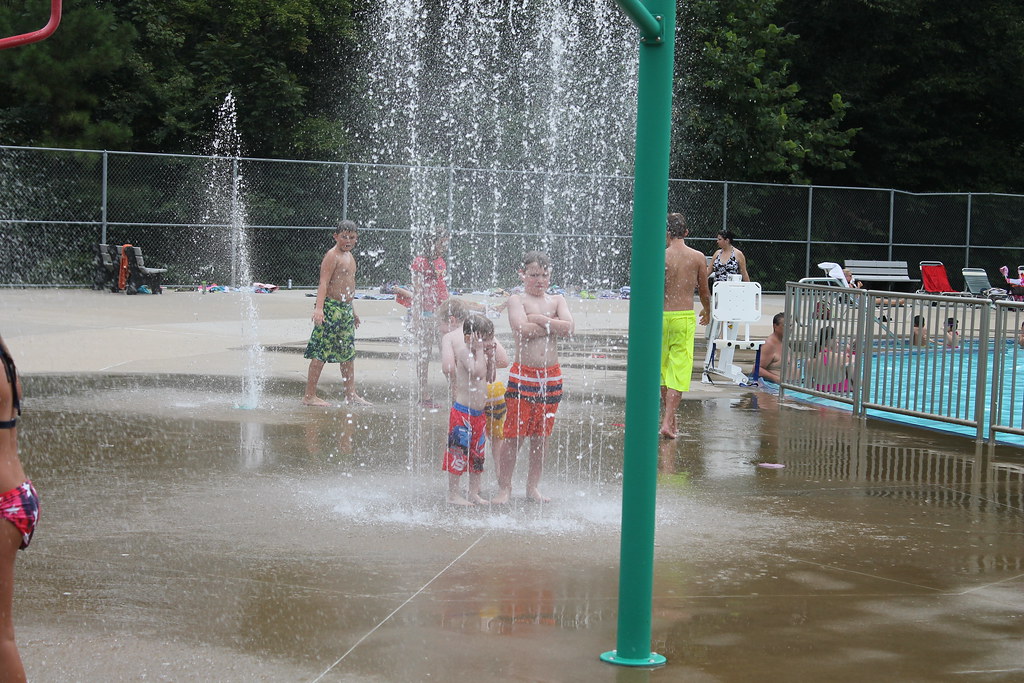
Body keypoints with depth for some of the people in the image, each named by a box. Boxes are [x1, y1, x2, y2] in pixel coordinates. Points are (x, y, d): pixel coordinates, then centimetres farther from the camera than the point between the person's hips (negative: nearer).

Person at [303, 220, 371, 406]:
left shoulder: (349, 256, 17)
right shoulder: (332, 255, -11)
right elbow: (323, 283, -20)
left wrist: (352, 311, 29)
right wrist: (319, 308, -30)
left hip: (346, 309, 9)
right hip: (331, 309, -9)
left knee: (348, 352, 13)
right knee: (321, 352, -7)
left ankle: (350, 394, 21)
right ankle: (309, 396, -4)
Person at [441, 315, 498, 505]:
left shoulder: (477, 354, 13)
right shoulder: (463, 351, -13)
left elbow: (490, 378, 19)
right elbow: (477, 373, -26)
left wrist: (490, 356, 8)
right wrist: (480, 350, -19)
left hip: (478, 414, 9)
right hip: (463, 412, -9)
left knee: (477, 455, 13)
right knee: (458, 452, -4)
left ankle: (473, 493, 21)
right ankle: (453, 493, 3)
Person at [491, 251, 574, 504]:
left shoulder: (557, 300, 10)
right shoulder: (517, 300, -2)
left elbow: (569, 327, -7)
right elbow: (521, 329, -19)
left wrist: (538, 319, -13)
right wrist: (553, 325, -11)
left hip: (551, 376, 4)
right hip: (522, 375, -4)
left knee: (541, 435, 10)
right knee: (514, 433, -4)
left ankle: (533, 486, 22)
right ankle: (504, 487, 7)